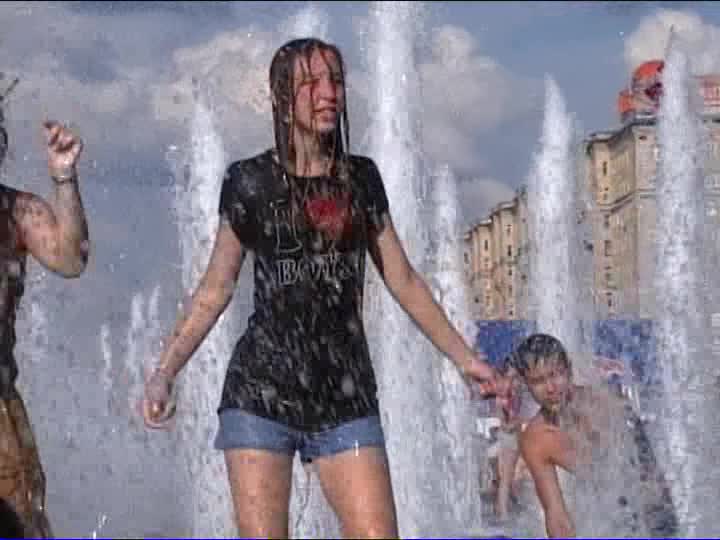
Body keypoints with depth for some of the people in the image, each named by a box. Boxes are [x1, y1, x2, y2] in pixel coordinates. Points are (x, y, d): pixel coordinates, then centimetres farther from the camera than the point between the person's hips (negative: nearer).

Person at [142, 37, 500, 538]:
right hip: (260, 390, -2)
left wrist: (464, 356, 14)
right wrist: (164, 372, -3)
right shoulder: (249, 181, 2)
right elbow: (215, 290, 6)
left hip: (346, 394, 2)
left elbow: (403, 280, 15)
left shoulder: (361, 178, 9)